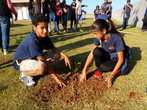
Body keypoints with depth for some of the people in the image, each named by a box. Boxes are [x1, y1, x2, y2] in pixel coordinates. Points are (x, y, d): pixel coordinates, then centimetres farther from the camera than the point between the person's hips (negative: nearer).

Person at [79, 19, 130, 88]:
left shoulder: (116, 38, -32)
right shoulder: (99, 37, -16)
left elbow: (121, 59, -28)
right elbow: (92, 53, -13)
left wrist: (111, 76, -33)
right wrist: (84, 71, -18)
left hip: (118, 59, -3)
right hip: (108, 56, 3)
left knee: (123, 69, -36)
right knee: (96, 51, -27)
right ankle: (99, 69, -5)